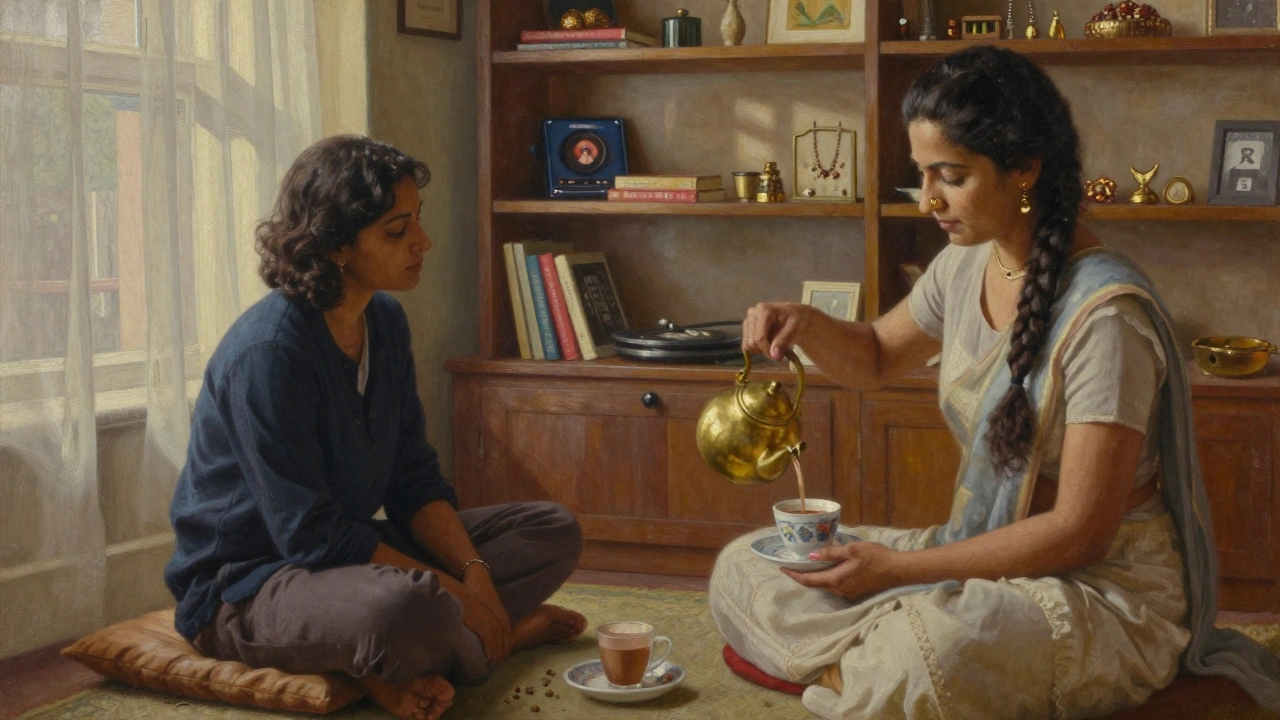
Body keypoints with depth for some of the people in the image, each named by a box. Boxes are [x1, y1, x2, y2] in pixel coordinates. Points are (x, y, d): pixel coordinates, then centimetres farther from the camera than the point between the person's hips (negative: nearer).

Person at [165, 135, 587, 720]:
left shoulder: (385, 321, 3)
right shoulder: (267, 352, -24)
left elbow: (415, 480, 6)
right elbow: (310, 536, -25)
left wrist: (474, 573, -11)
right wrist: (453, 592, -23)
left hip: (353, 549, 9)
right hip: (244, 586, -9)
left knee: (554, 531, 6)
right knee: (405, 606, -41)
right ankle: (499, 637, -7)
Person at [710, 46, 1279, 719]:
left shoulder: (1105, 314, -23)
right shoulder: (965, 266, 2)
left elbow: (1081, 532, -22)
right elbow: (875, 359, 22)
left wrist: (901, 568, -19)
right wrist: (804, 324, -1)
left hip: (1105, 585, -8)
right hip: (991, 551, 8)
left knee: (931, 647, -40)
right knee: (743, 569, -2)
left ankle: (849, 666, -9)